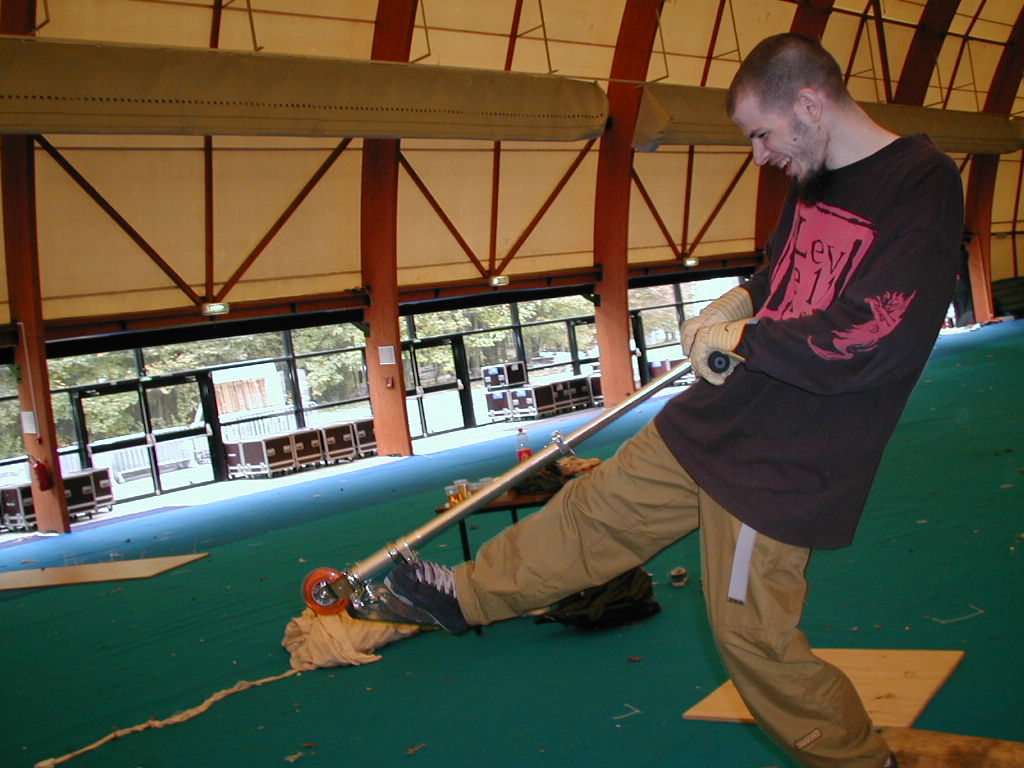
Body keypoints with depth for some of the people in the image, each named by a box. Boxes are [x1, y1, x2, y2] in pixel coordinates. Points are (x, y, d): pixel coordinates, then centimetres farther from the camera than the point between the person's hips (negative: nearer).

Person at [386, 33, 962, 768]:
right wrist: (738, 301, 5)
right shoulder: (812, 182, 6)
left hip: (781, 463, -8)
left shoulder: (925, 184, -19)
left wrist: (740, 339, -15)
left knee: (753, 632, 3)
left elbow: (872, 335, -27)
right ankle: (470, 594, 37)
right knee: (598, 507, 18)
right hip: (714, 417, 8)